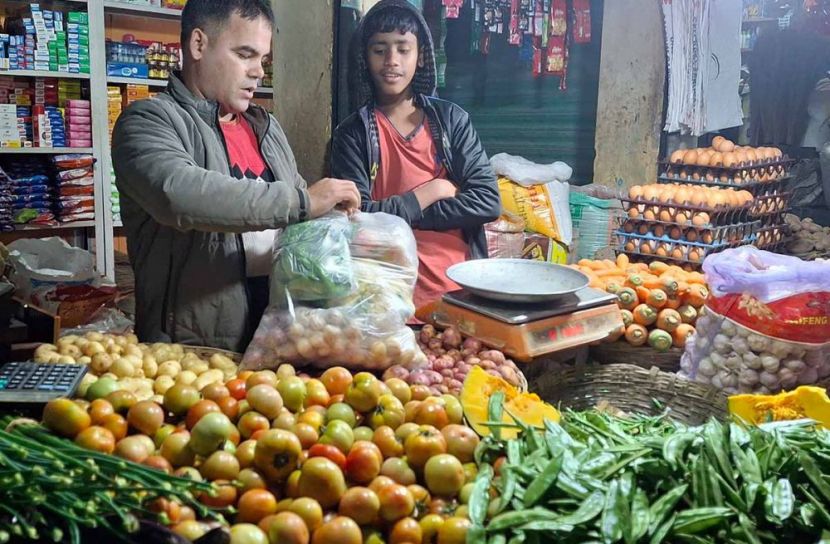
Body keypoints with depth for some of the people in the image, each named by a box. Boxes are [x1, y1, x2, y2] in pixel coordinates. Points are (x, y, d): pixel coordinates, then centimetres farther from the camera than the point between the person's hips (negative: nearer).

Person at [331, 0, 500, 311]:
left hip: (460, 287, 2)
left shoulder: (451, 118, 3)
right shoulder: (352, 134, -1)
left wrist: (396, 216, -10)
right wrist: (430, 192, -8)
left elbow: (488, 201, -6)